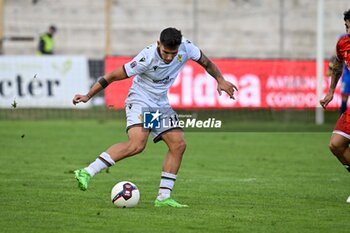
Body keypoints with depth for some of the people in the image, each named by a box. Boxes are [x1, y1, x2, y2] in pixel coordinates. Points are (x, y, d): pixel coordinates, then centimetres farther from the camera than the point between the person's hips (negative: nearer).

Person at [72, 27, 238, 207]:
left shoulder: (186, 48, -13)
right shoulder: (147, 58, -28)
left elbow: (206, 62, 8)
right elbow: (114, 75, -20)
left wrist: (220, 81, -6)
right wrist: (88, 96, -18)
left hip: (161, 105, 7)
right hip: (139, 102, -7)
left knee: (178, 144, -6)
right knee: (137, 144, -28)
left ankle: (163, 197, -1)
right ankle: (86, 173, -28)